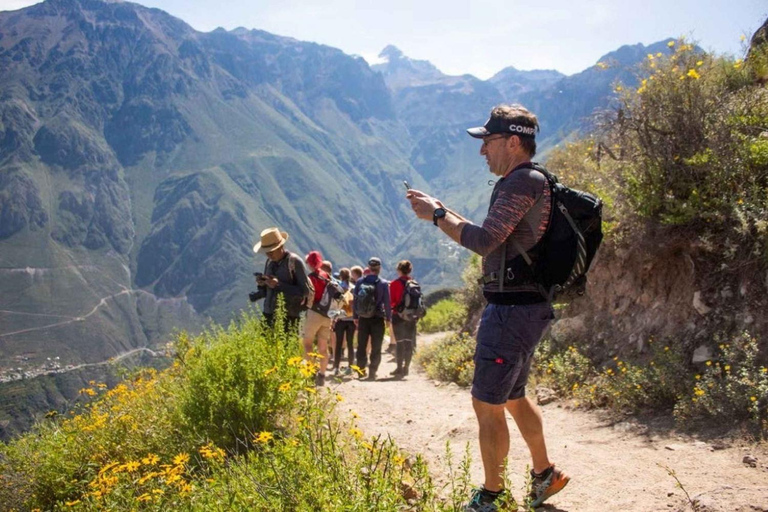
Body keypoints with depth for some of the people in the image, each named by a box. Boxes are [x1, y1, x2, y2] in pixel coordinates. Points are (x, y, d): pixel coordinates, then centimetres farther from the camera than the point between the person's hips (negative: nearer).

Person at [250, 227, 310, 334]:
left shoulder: (294, 261, -7)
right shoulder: (270, 262, 12)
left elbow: (304, 291, -12)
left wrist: (279, 285, -18)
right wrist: (262, 284, -4)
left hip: (288, 317, -6)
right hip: (268, 315, 6)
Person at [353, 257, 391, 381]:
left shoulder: (360, 282, -1)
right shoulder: (383, 283, -9)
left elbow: (355, 300, 4)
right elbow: (387, 302, -7)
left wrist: (355, 317, 12)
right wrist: (388, 318, 3)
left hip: (363, 319, 3)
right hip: (378, 319, -3)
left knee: (361, 346, 14)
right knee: (376, 348, 6)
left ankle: (361, 370, 17)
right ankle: (372, 372, 3)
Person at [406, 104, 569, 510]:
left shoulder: (523, 182, -17)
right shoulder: (528, 183, 16)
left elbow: (484, 241, -24)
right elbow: (493, 239, 20)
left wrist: (436, 216, -13)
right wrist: (441, 210, 13)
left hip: (513, 309, -11)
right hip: (524, 306, 11)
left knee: (487, 404, -1)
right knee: (512, 397, 21)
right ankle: (545, 474, 33)